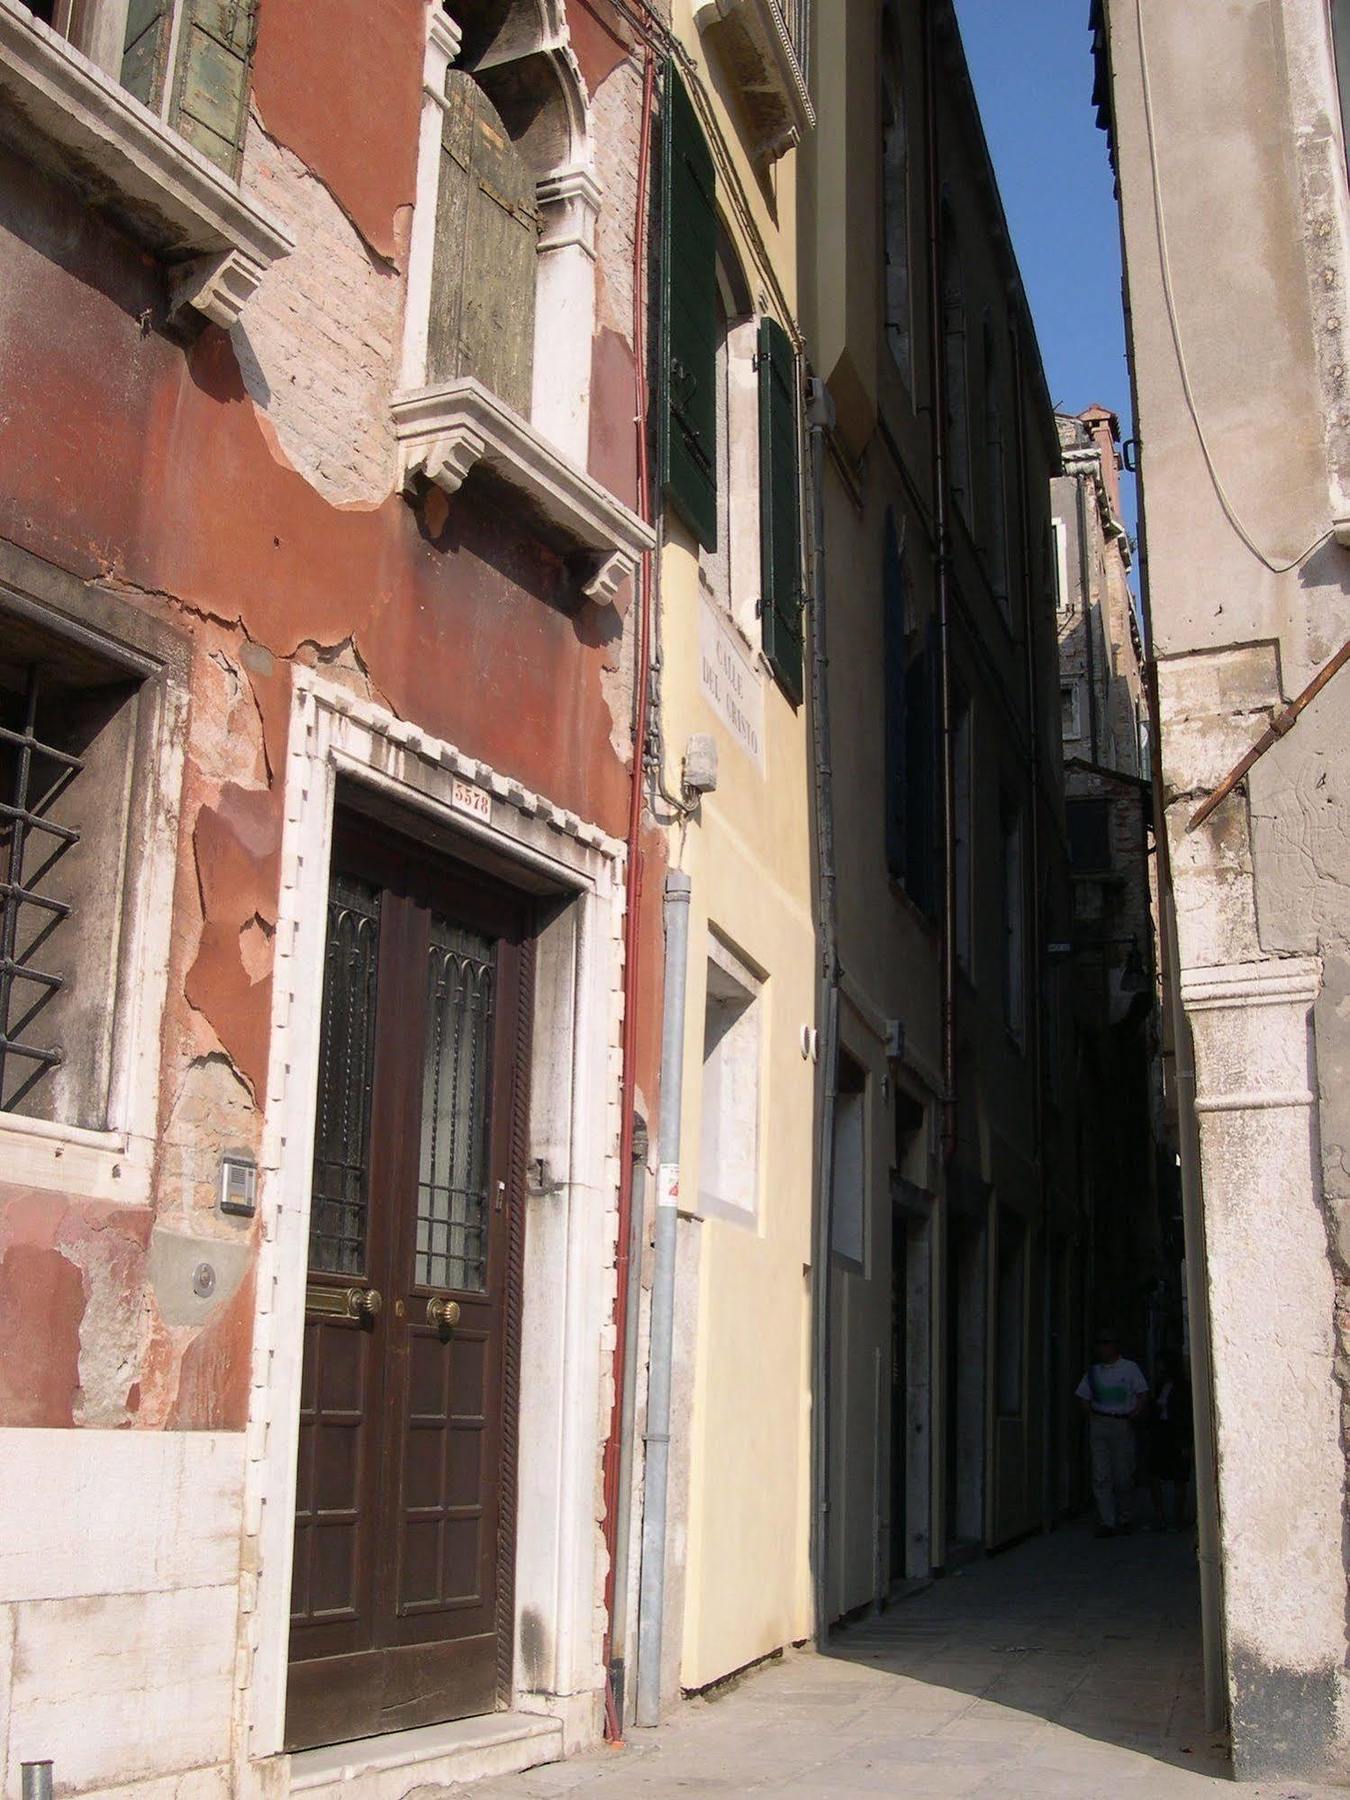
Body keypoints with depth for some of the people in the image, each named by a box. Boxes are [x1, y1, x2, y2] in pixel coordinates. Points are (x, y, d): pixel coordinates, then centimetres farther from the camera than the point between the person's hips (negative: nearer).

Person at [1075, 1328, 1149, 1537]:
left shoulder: (1130, 1368, 5)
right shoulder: (1094, 1371, 14)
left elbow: (1143, 1395, 3)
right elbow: (1084, 1398, 19)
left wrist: (1135, 1414, -12)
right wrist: (1091, 1417, 4)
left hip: (1122, 1424, -3)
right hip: (1099, 1425, 3)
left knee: (1123, 1477, 1)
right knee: (1101, 1477, -5)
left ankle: (1125, 1520, 16)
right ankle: (1106, 1522, -5)